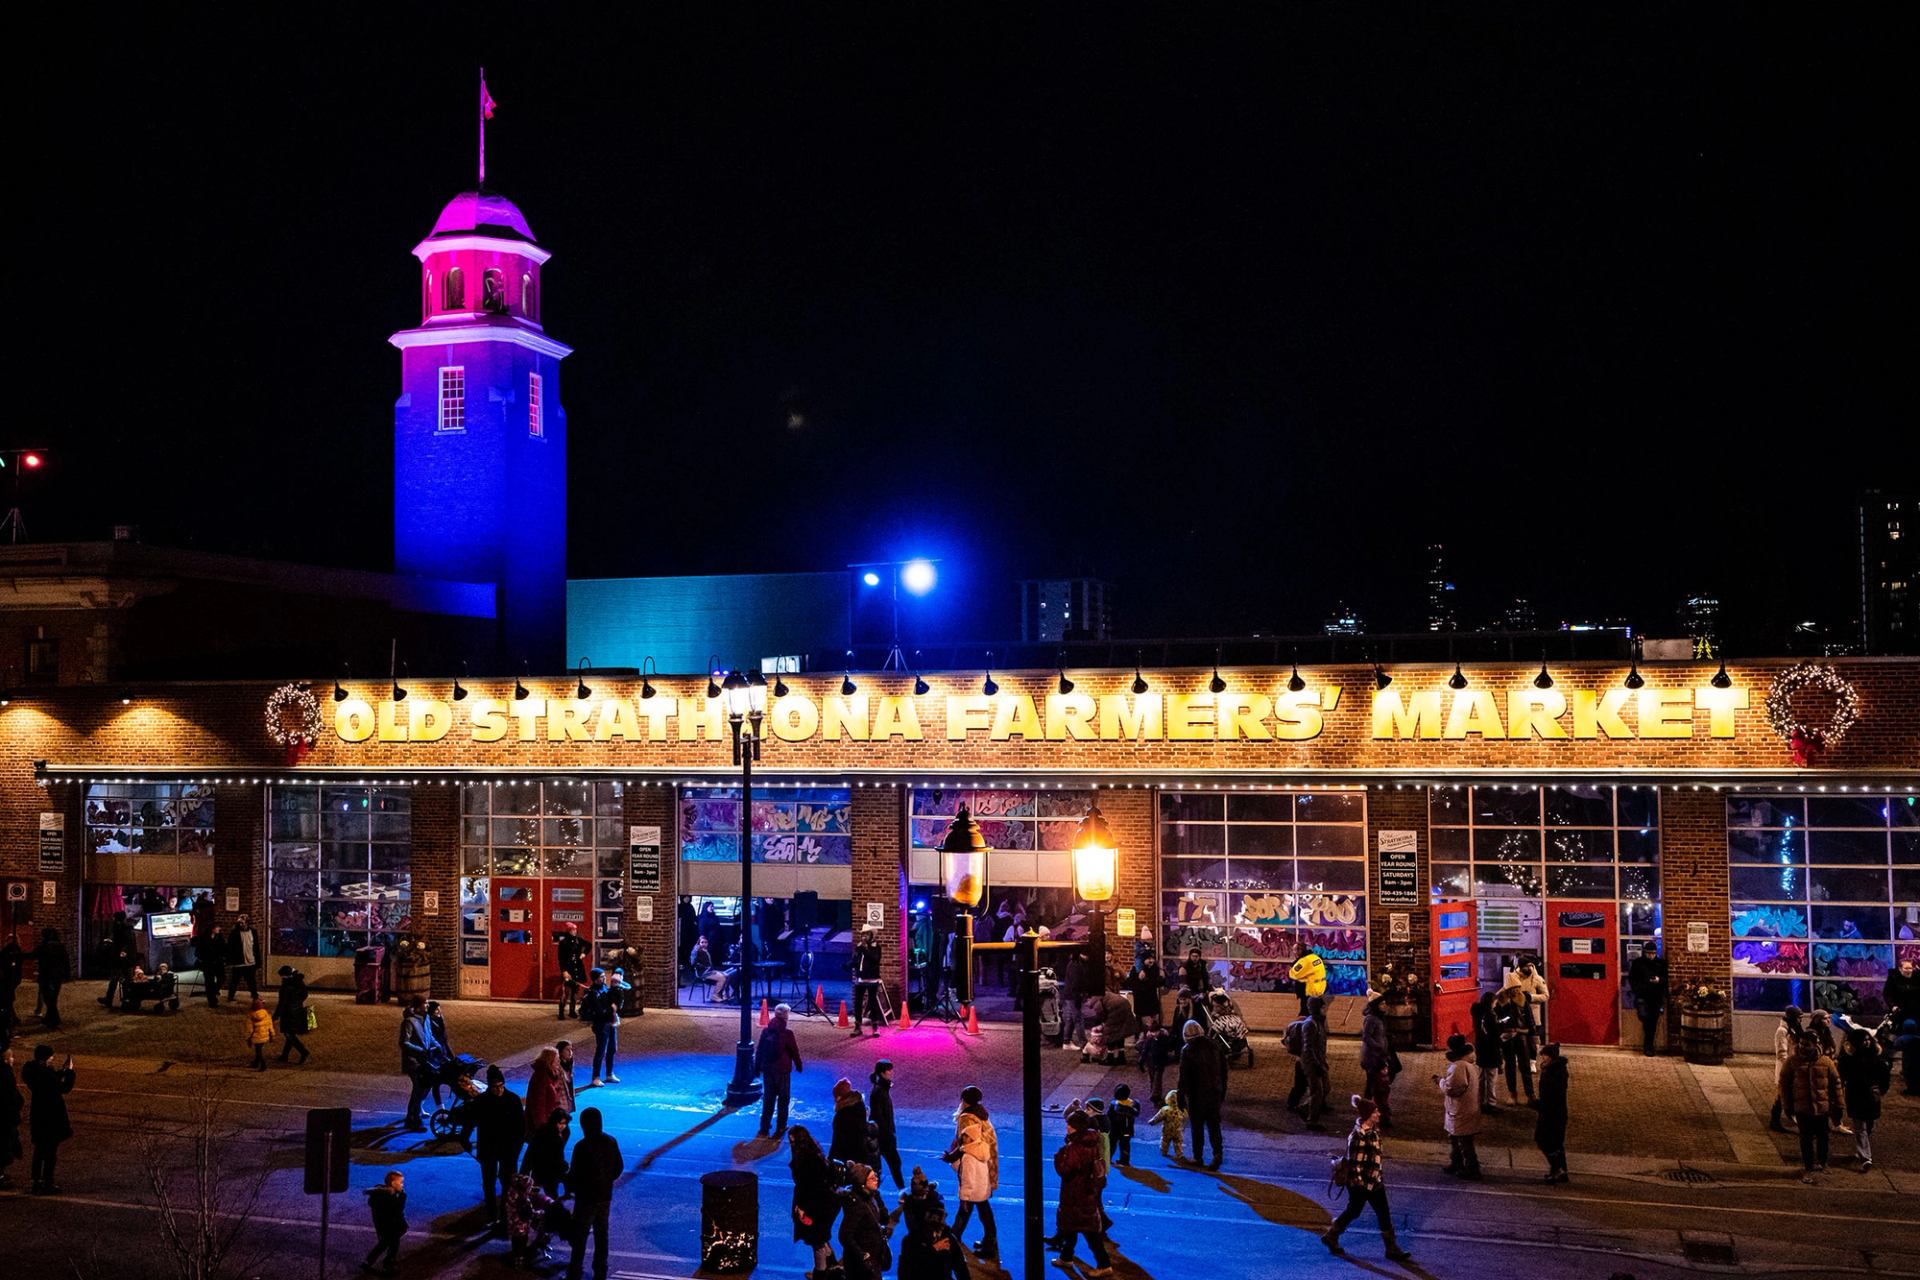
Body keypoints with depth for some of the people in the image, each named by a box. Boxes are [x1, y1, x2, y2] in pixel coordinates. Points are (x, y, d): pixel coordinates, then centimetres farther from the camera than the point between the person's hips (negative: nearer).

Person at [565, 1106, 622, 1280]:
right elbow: (618, 1168, 6)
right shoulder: (611, 1142, -3)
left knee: (580, 1237, 5)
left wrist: (569, 1187, 3)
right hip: (605, 1196, 5)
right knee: (601, 1235, 15)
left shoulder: (582, 1147, -21)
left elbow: (575, 1174, -16)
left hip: (586, 1198, -5)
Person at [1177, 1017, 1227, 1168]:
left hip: (1196, 1095, -4)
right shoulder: (1214, 1044, 2)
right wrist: (1223, 1091, 18)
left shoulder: (1187, 1050, -13)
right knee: (1214, 1125, 11)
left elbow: (1184, 1077, -13)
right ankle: (1218, 1152, -4)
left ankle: (1198, 1157, 14)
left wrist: (1181, 1099, -7)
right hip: (1215, 1092, 4)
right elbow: (1223, 1069, 9)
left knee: (1197, 1127, 8)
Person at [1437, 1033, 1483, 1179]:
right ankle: (1456, 1164, 34)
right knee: (1455, 1139, 23)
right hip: (1468, 1109, 10)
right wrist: (1445, 1080, 10)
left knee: (1464, 1142, 4)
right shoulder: (1471, 1065, 5)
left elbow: (1450, 1089, -27)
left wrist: (1441, 1081, -10)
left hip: (1461, 1113, -10)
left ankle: (1471, 1169, 13)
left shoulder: (1457, 1067, -25)